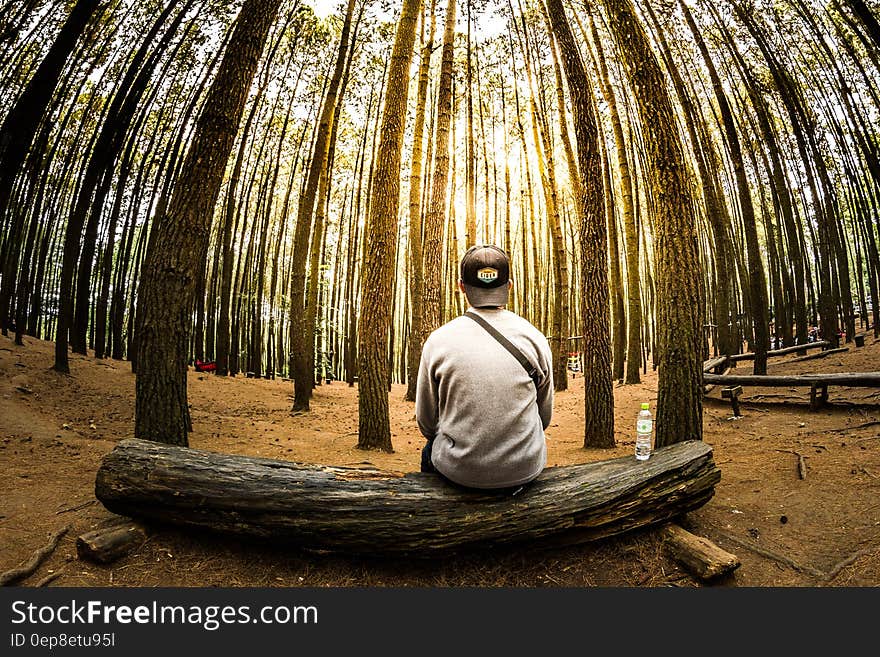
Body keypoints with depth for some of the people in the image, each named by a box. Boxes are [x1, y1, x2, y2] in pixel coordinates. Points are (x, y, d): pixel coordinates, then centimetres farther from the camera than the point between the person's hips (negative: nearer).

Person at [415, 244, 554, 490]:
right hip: (526, 468, 2)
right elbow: (545, 416, 4)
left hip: (459, 469, -1)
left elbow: (426, 421, 0)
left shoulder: (438, 341, -11)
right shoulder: (535, 338, -8)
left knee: (430, 451, 32)